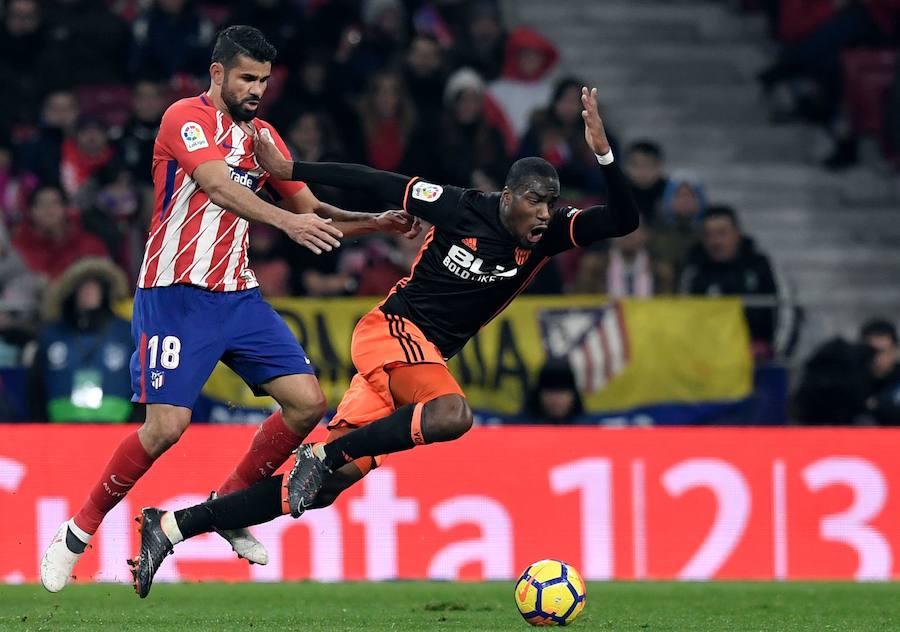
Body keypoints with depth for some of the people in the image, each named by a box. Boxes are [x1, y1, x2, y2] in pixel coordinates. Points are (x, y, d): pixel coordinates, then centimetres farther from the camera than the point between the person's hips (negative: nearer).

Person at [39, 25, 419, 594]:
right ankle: (77, 533, 2)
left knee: (307, 401, -4)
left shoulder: (262, 135, 13)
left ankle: (228, 505, 14)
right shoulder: (188, 118, -10)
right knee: (167, 425, -15)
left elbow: (313, 212, 18)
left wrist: (376, 222, 1)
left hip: (238, 294, 7)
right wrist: (287, 221, -41)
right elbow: (220, 188, -27)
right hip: (177, 295, -7)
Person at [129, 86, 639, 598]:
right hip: (392, 327, -6)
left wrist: (602, 151, -23)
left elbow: (624, 220, -8)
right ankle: (323, 454, -20)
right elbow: (377, 182, -5)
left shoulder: (549, 234, 1)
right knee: (452, 413, -36)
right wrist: (292, 170, -3)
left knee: (326, 485, 1)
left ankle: (171, 526, 6)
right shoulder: (463, 208, -12)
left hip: (428, 357, 6)